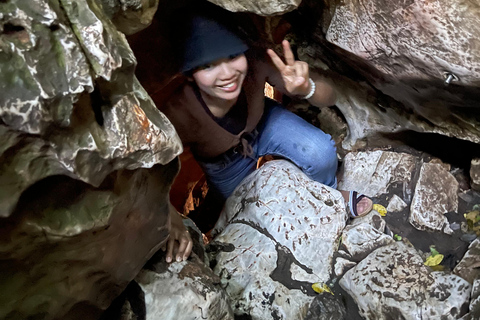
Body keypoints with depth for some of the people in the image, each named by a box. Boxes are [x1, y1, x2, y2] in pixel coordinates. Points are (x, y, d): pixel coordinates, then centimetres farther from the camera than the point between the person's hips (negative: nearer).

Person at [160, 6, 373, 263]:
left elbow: (329, 98, -28)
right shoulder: (178, 115, -39)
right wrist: (172, 224, -44)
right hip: (226, 166, 0)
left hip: (265, 124, 1)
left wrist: (306, 87, -51)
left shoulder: (255, 65, -35)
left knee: (321, 154, -23)